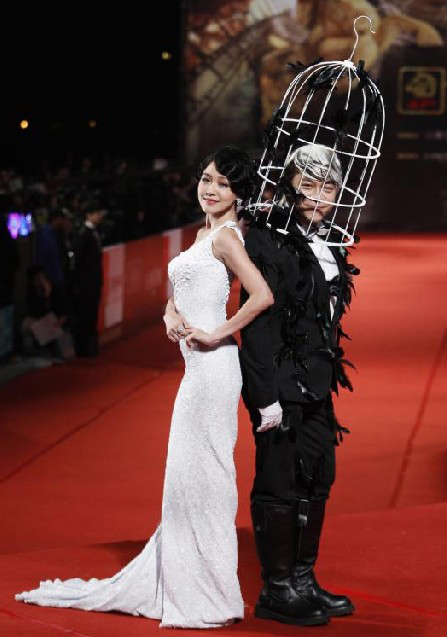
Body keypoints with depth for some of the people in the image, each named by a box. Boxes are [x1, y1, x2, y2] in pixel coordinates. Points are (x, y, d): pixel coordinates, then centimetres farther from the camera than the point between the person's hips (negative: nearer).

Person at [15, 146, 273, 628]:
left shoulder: (226, 235, -11)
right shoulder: (204, 233, 17)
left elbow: (262, 295, -24)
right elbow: (178, 294, 24)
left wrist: (215, 334, -17)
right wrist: (173, 317, 2)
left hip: (213, 367, -10)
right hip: (197, 370, 10)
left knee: (200, 474, -5)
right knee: (186, 475, 15)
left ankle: (209, 599, 2)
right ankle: (178, 583, 24)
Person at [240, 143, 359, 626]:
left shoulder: (327, 243, 12)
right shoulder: (268, 240, -14)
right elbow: (258, 318, -18)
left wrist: (330, 375, 17)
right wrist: (266, 396, -21)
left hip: (316, 385, 9)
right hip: (282, 383, -9)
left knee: (317, 481, 14)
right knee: (279, 483, -1)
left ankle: (303, 582, 24)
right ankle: (277, 591, 8)